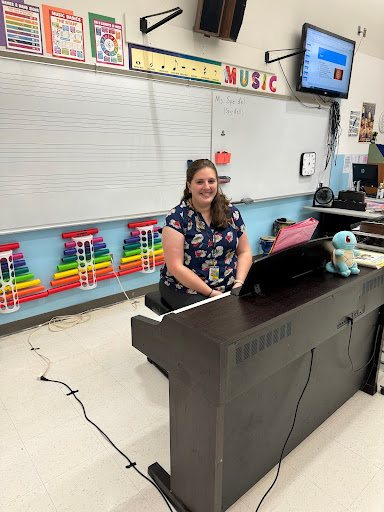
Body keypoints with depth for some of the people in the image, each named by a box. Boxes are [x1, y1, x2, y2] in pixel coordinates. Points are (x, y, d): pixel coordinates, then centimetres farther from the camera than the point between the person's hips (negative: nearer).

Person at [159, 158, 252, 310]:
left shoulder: (231, 212, 6)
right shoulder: (177, 217, -8)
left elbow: (244, 252, 10)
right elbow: (175, 266, -14)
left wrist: (238, 284, -7)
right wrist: (211, 293, -17)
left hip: (228, 287, 4)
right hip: (187, 288, -4)